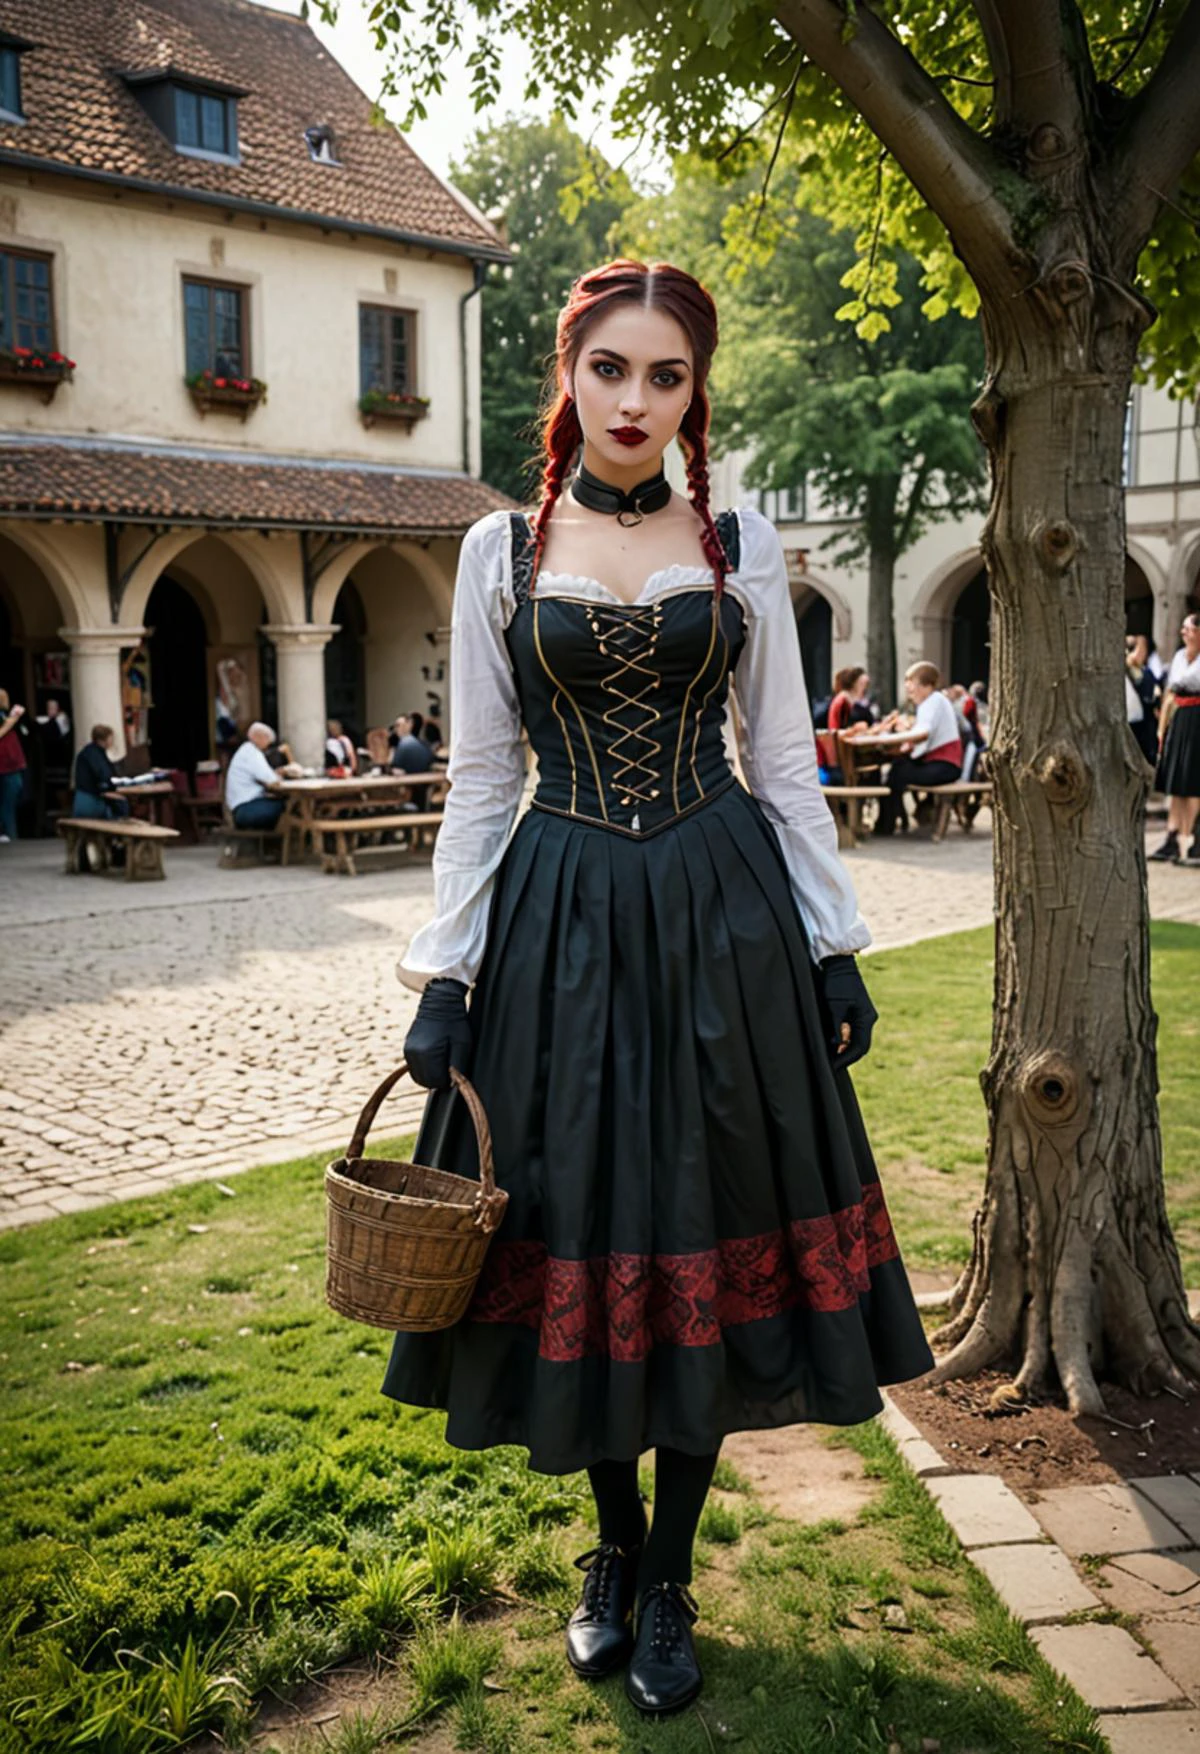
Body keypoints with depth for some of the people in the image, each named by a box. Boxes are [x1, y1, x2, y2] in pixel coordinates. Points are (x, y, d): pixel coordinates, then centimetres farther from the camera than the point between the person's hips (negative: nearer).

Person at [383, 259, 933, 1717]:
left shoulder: (741, 544, 5)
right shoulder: (501, 550, 4)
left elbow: (784, 760, 6)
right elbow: (480, 780, 4)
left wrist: (836, 947, 3)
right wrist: (443, 975, -2)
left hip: (722, 917, 0)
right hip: (559, 922, 0)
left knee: (707, 1235, 5)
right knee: (579, 1231, 8)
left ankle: (668, 1578, 25)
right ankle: (613, 1546, 32)